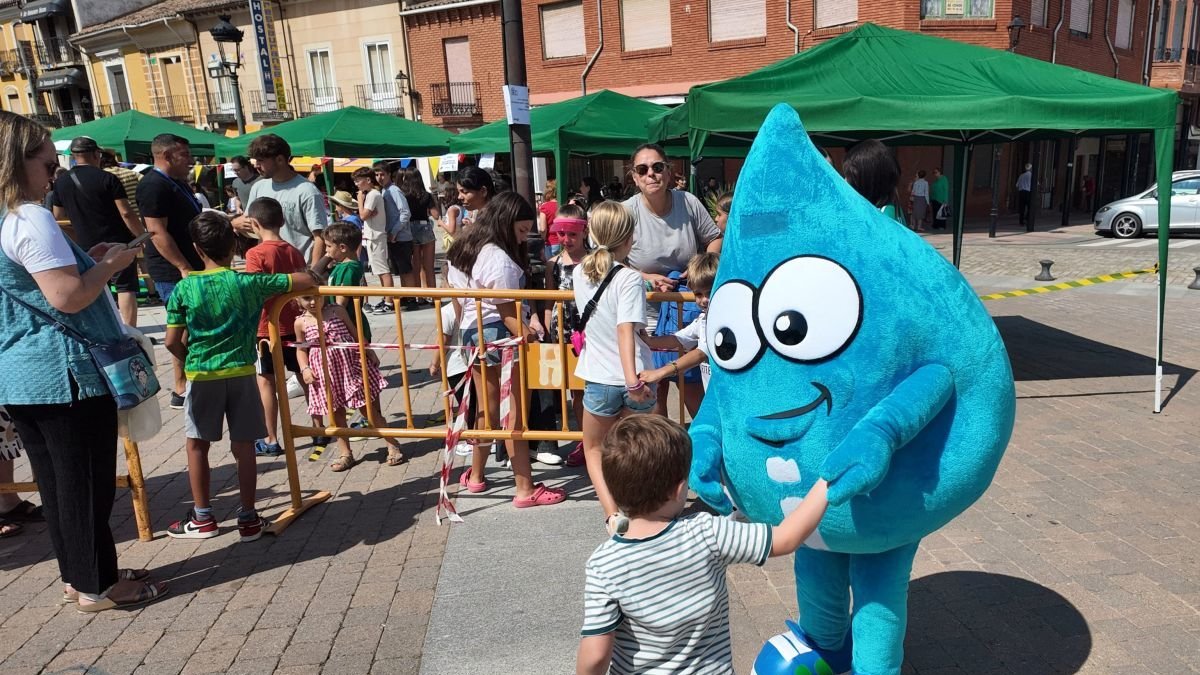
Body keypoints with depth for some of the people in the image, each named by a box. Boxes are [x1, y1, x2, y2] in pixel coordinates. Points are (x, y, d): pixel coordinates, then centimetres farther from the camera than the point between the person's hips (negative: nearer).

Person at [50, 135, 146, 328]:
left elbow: (58, 215, 18)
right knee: (126, 287, -2)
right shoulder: (107, 178, -10)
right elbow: (126, 213, -16)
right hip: (117, 243, -5)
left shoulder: (63, 183, 6)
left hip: (87, 247, 5)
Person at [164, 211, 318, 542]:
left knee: (197, 444, 15)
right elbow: (306, 279, -4)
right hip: (241, 373, 0)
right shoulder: (249, 282, -6)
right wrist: (307, 277, 19)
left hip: (201, 376, 0)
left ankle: (203, 517, 24)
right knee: (243, 445, 7)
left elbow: (172, 342, -4)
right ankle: (248, 518, 15)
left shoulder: (185, 288, -6)